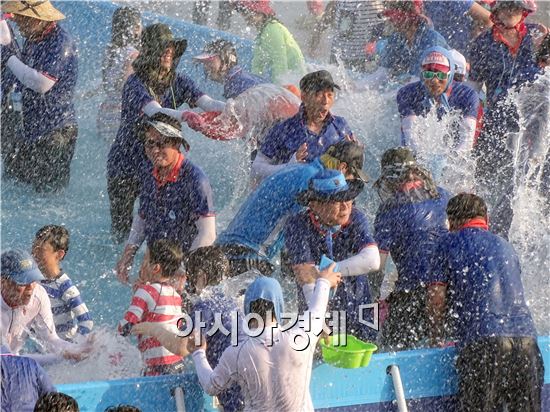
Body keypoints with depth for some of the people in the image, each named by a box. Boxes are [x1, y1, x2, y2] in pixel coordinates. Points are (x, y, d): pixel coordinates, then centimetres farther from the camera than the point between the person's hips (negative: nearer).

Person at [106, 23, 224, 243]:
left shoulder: (178, 81, 0)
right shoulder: (136, 84, -17)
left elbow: (207, 103, -13)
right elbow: (155, 112, -34)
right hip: (126, 165, -3)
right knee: (122, 230, 4)